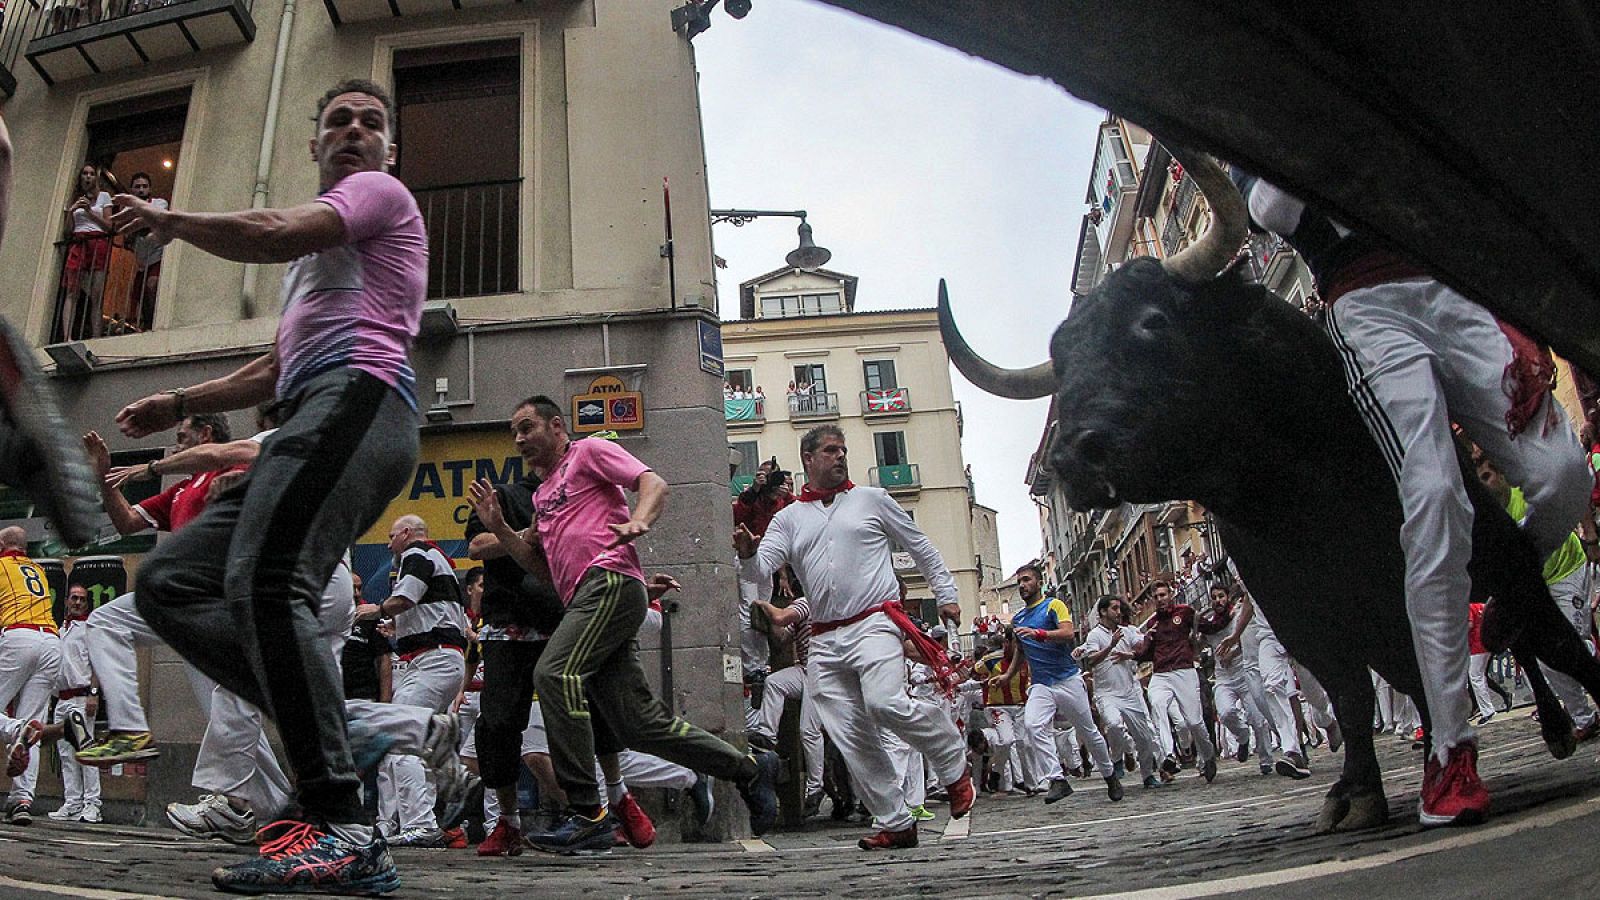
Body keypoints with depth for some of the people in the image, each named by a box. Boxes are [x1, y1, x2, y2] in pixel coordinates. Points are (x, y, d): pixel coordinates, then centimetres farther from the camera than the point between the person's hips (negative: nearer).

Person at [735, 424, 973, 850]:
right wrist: (748, 554, -21)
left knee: (885, 704, -26)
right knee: (850, 737, 0)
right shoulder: (788, 519, 14)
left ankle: (953, 762, -1)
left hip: (873, 622, -3)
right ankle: (895, 823, 10)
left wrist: (947, 594, 12)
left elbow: (921, 546, 18)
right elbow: (761, 568, 2)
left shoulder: (872, 499, 12)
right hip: (824, 640, 4)